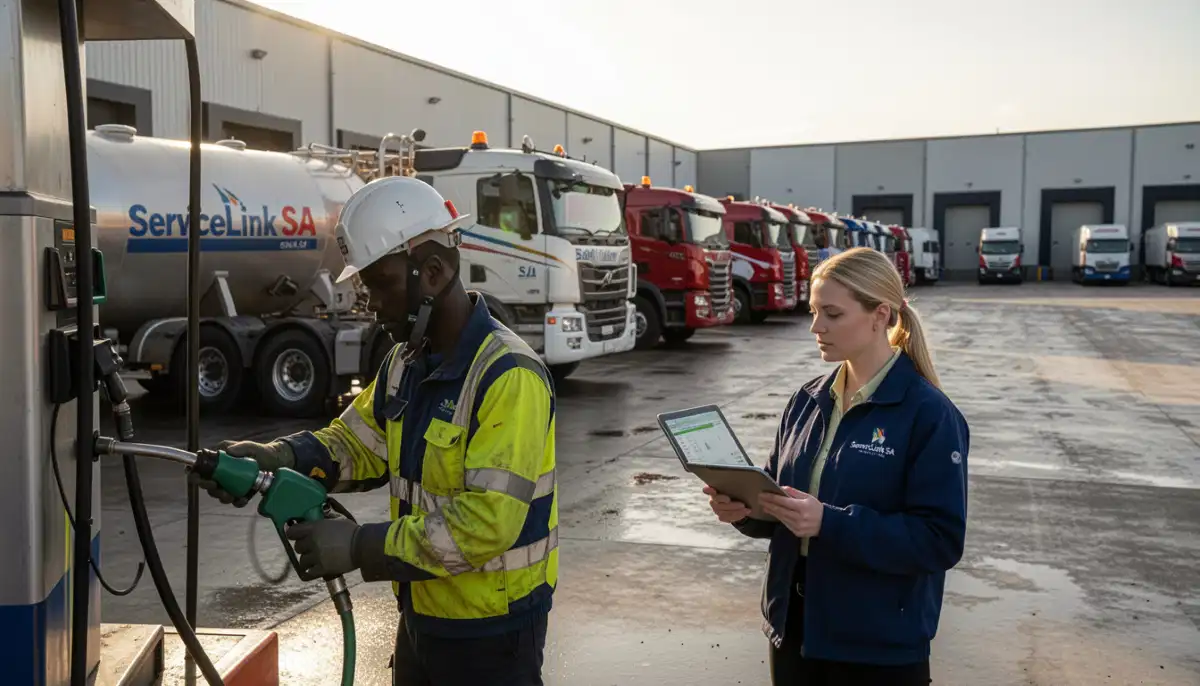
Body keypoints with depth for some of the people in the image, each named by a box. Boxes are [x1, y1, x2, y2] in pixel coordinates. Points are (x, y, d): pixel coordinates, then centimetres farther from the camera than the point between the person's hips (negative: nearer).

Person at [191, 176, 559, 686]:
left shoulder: (508, 376, -24)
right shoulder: (406, 363, 4)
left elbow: (489, 519, -29)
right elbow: (356, 443, 9)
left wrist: (362, 547, -26)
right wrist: (277, 458, -10)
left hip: (490, 633, -7)